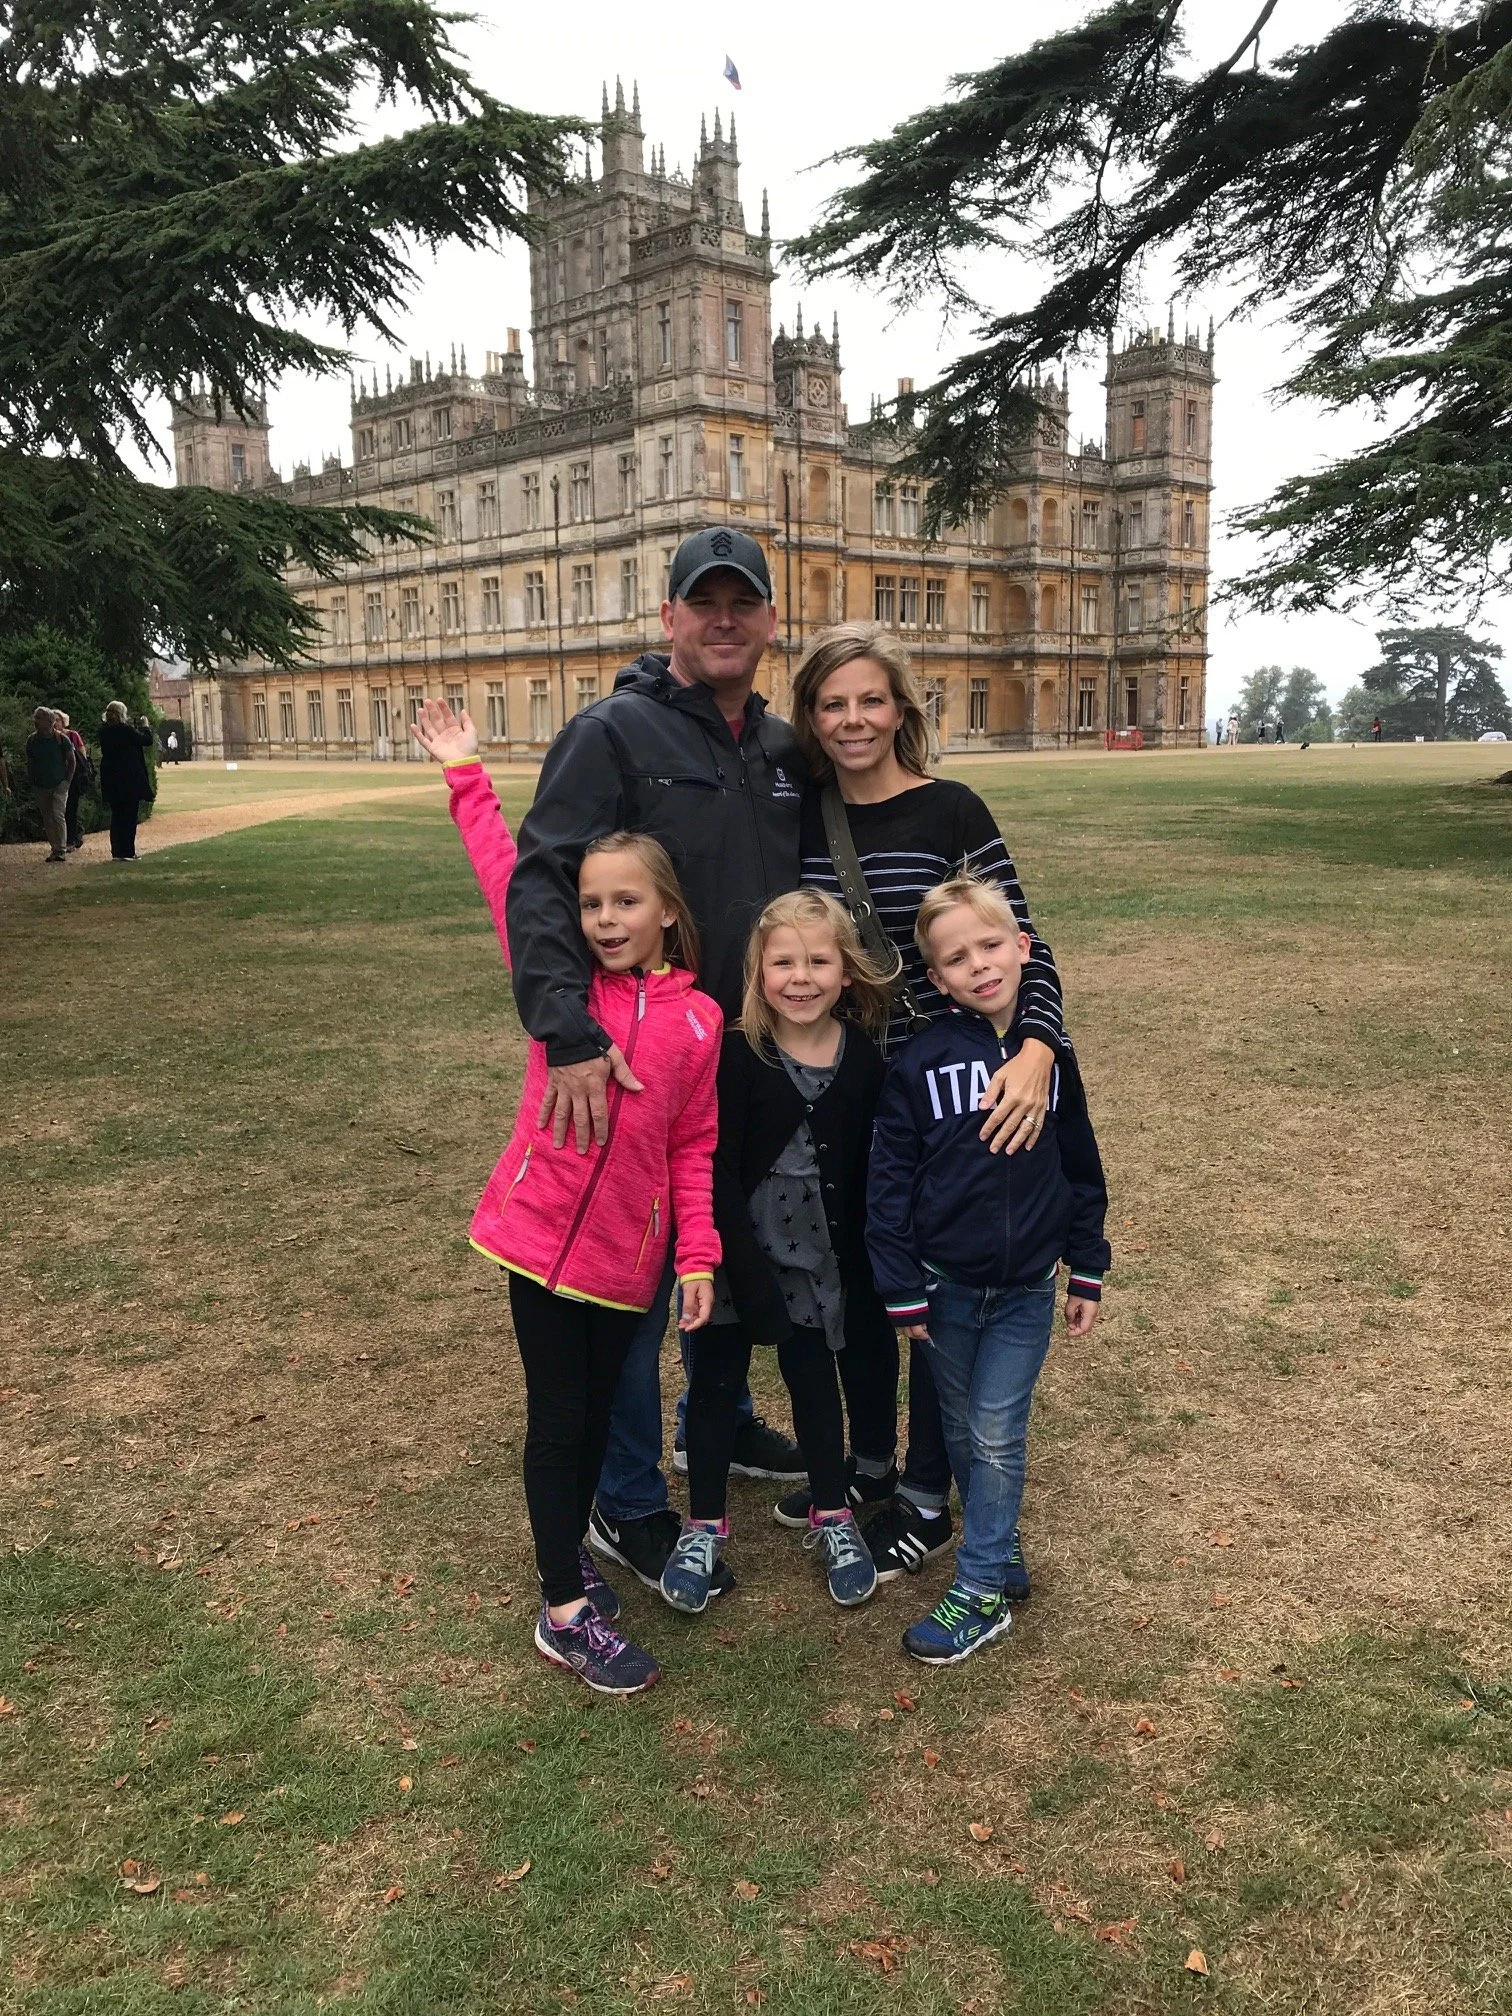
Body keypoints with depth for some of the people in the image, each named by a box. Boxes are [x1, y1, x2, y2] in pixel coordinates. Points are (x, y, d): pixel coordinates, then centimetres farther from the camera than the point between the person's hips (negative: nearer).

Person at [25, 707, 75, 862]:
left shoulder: (61, 739, -7)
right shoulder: (32, 740, 3)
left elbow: (72, 760, 1)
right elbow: (29, 762, 15)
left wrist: (68, 779, -5)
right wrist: (30, 780, 7)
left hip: (59, 785, -4)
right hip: (40, 787, 4)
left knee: (58, 816, -14)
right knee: (47, 819, 6)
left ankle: (62, 849, -11)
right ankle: (54, 849, 14)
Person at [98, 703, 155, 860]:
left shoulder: (104, 731, 3)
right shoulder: (125, 730, -17)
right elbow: (147, 740, -9)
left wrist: (137, 726, 16)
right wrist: (145, 726, 9)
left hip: (110, 780, 7)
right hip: (129, 779, -7)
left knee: (117, 815, 14)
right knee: (129, 816, 1)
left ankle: (116, 851, 17)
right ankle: (126, 852, 0)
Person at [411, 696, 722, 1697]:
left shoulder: (699, 1020, -2)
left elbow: (693, 1148, 3)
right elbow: (506, 878, -5)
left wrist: (699, 1255, 0)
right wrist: (467, 777, -5)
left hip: (630, 1251, 2)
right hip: (541, 1232, -2)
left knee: (600, 1408, 17)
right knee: (559, 1416, 6)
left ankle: (569, 1546, 41)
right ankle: (567, 1613, 18)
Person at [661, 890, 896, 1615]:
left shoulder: (864, 1057, -5)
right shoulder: (737, 1055, -14)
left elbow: (869, 1173, 1)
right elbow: (718, 1173, -15)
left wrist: (863, 1271, 0)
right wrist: (752, 1280, -18)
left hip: (825, 1256, 2)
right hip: (739, 1250, -2)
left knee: (816, 1377, 16)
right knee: (716, 1379, 8)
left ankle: (832, 1516, 34)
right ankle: (703, 1526, 25)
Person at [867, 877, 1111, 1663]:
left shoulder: (1050, 1055, -3)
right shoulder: (919, 1063, -11)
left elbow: (1081, 1170, 5)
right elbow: (889, 1179, -8)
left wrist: (1087, 1273, 7)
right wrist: (902, 1289, -8)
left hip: (1025, 1288, 0)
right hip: (944, 1285, 0)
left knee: (997, 1438, 3)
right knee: (960, 1432, 14)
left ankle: (979, 1594, 12)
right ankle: (994, 1542, 35)